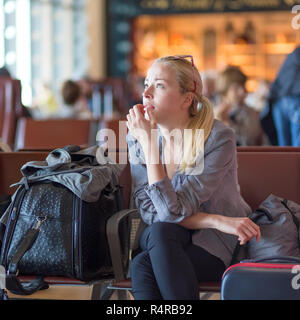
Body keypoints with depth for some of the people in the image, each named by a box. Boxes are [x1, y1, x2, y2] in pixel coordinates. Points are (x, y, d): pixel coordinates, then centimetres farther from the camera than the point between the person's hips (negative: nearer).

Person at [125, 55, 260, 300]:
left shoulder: (218, 139, -19)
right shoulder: (137, 137, -4)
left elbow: (173, 211, -26)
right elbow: (148, 210, -10)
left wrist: (148, 142, -28)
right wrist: (217, 221, -22)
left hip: (217, 244, -4)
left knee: (142, 266, -31)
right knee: (158, 232, -33)